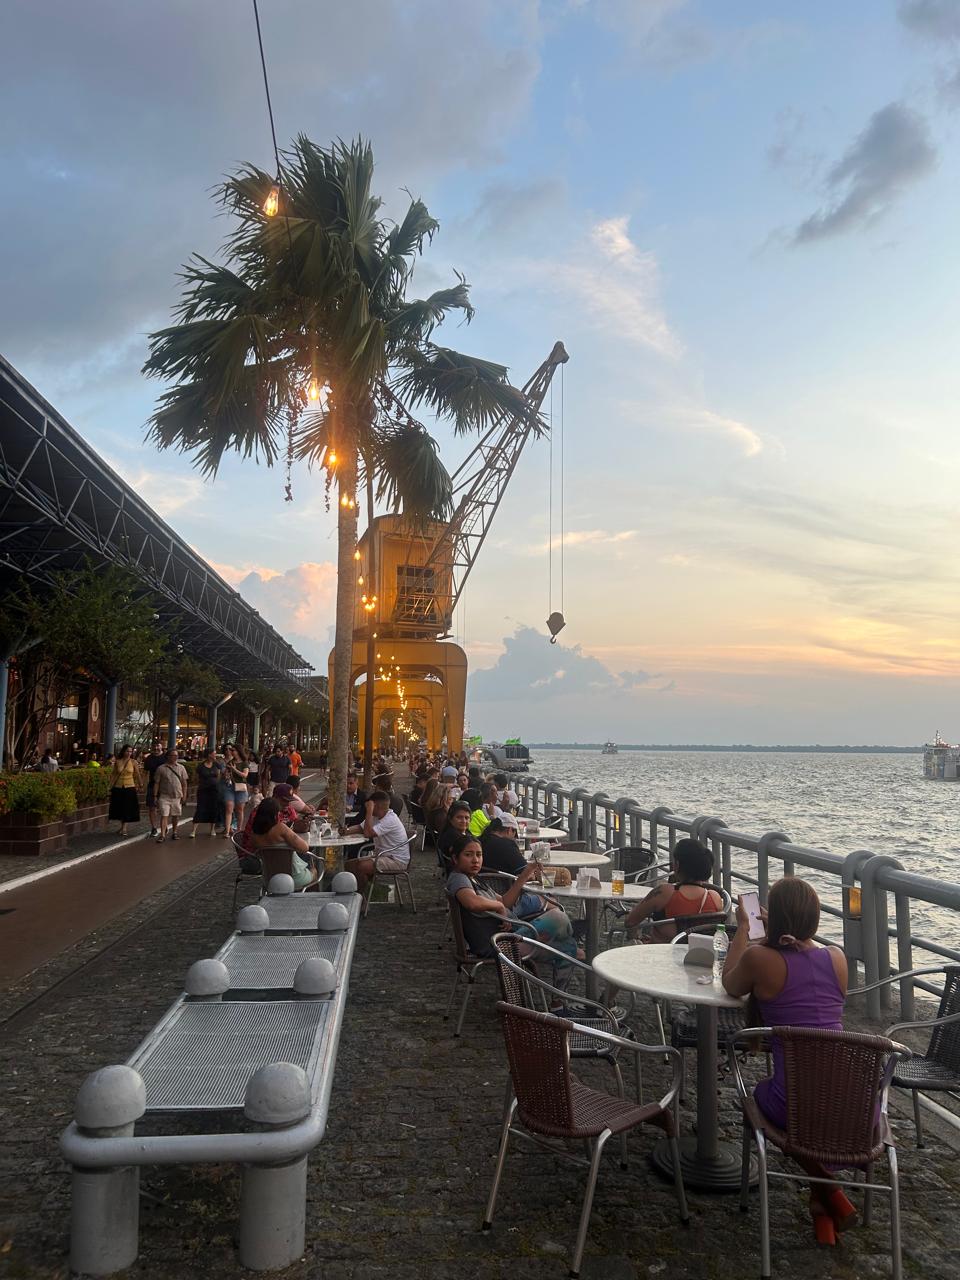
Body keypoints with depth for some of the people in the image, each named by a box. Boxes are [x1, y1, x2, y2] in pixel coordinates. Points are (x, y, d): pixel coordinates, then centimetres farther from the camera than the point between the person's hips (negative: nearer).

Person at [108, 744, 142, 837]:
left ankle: (124, 828, 4)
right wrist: (111, 787, 6)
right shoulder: (117, 762, 1)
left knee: (127, 808, -2)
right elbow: (113, 774, 7)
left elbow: (138, 774, 3)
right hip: (118, 788, 2)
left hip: (130, 788, -2)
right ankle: (122, 827, 23)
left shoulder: (133, 762, -2)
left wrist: (140, 784, 2)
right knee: (119, 808, 9)